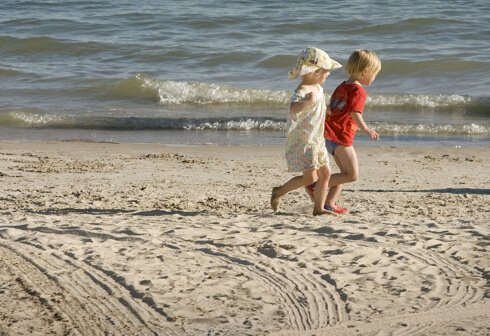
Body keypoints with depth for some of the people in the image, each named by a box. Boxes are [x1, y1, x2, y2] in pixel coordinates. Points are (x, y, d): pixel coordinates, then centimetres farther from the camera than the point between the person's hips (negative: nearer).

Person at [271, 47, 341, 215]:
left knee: (325, 173, 8)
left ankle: (318, 208, 15)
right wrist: (309, 102, -58)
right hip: (302, 141, -10)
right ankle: (279, 192, 4)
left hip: (315, 141, 10)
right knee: (310, 177, -14)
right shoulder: (302, 91, -21)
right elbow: (293, 108, -44)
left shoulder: (317, 88, 11)